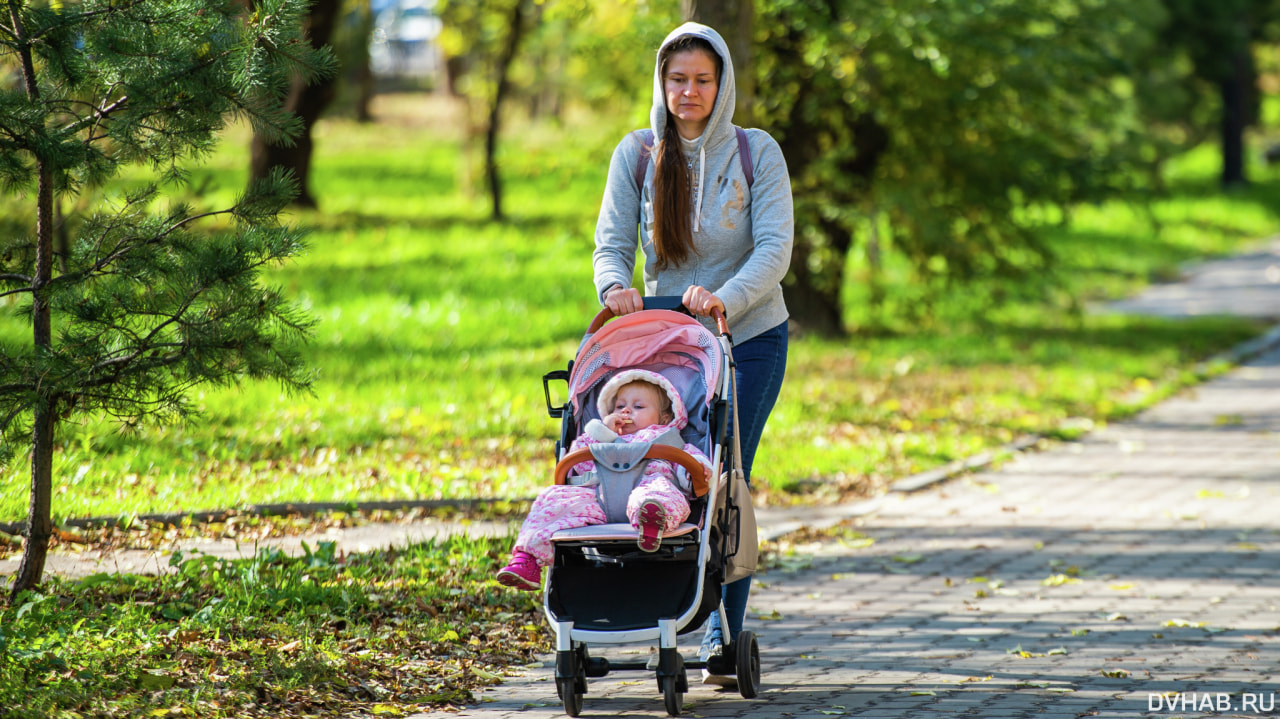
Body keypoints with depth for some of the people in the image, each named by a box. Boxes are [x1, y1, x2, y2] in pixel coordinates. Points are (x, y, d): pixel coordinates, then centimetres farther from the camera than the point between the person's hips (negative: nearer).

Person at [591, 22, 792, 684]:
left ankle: (723, 638, -4)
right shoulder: (636, 156, 1)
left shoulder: (756, 153, -5)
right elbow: (612, 243, -2)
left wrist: (724, 298, -30)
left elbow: (775, 249, -12)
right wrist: (615, 287, -26)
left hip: (749, 338, -2)